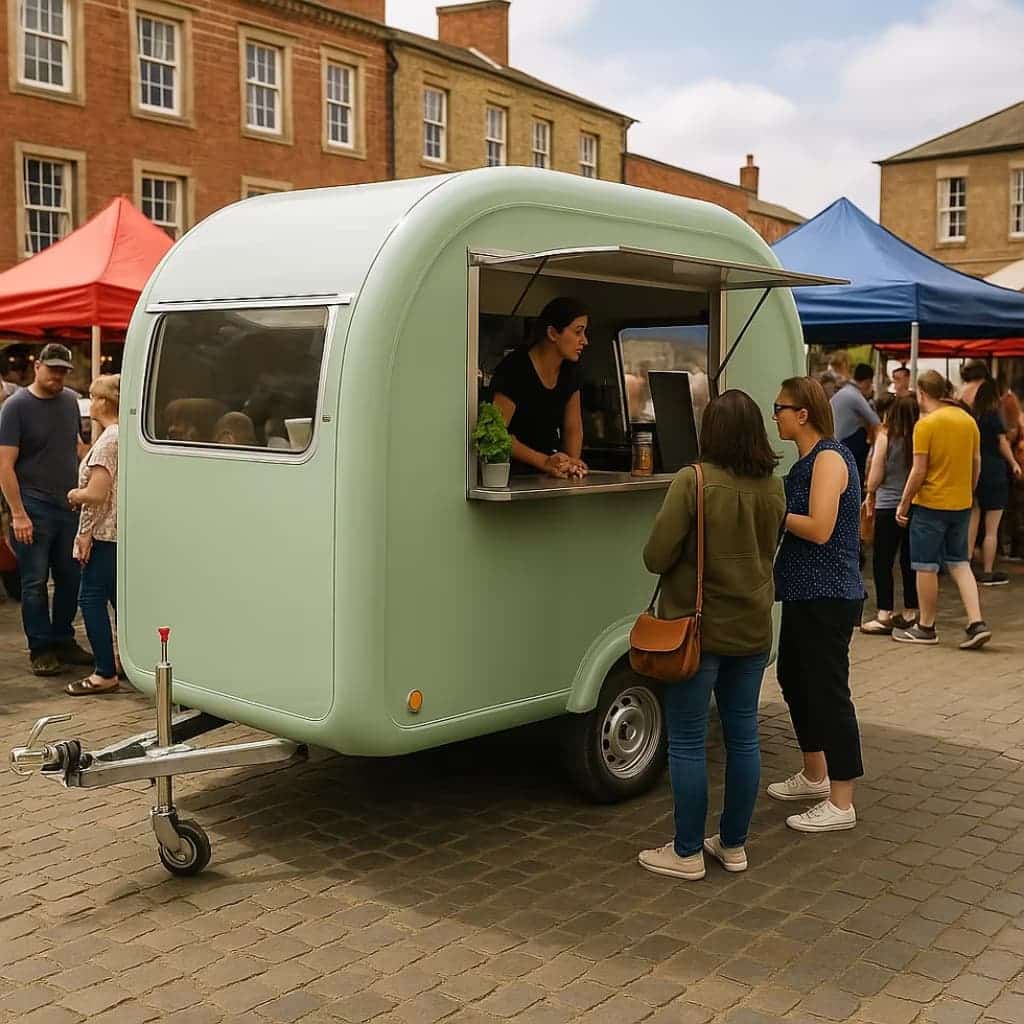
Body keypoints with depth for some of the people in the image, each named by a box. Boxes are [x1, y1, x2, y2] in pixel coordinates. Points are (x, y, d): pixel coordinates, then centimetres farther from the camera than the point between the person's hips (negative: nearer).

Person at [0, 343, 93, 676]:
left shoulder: (70, 401, 9)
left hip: (69, 506, 6)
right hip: (33, 510, -5)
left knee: (70, 579, 11)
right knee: (35, 583, 1)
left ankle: (63, 641, 24)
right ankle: (41, 650, 10)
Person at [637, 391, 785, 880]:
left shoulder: (692, 483, -18)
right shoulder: (773, 488, 1)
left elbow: (656, 557, -17)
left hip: (698, 631, -6)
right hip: (752, 631, 6)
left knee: (687, 743, 5)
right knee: (743, 735, 15)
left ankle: (687, 853, 13)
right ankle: (733, 844, 26)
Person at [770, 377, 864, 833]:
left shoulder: (830, 458, -16)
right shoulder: (808, 460, 14)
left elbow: (819, 529, -23)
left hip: (828, 596, -11)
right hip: (804, 592, 11)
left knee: (828, 691, -5)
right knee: (793, 677, 20)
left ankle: (841, 804, 4)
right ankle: (814, 775, 36)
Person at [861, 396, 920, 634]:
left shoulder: (886, 436, -10)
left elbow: (876, 473, -6)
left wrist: (870, 495, 12)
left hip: (889, 505, -3)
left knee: (883, 561, 3)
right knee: (910, 561, 13)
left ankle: (884, 616, 0)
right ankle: (910, 614, 20)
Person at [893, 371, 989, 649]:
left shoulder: (926, 424, -14)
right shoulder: (968, 420, 5)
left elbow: (919, 471, -16)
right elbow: (977, 463, 11)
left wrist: (903, 503, -6)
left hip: (931, 504, -6)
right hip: (962, 504, 7)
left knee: (926, 567, 5)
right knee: (960, 563, 15)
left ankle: (925, 628, 14)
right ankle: (976, 623, 4)